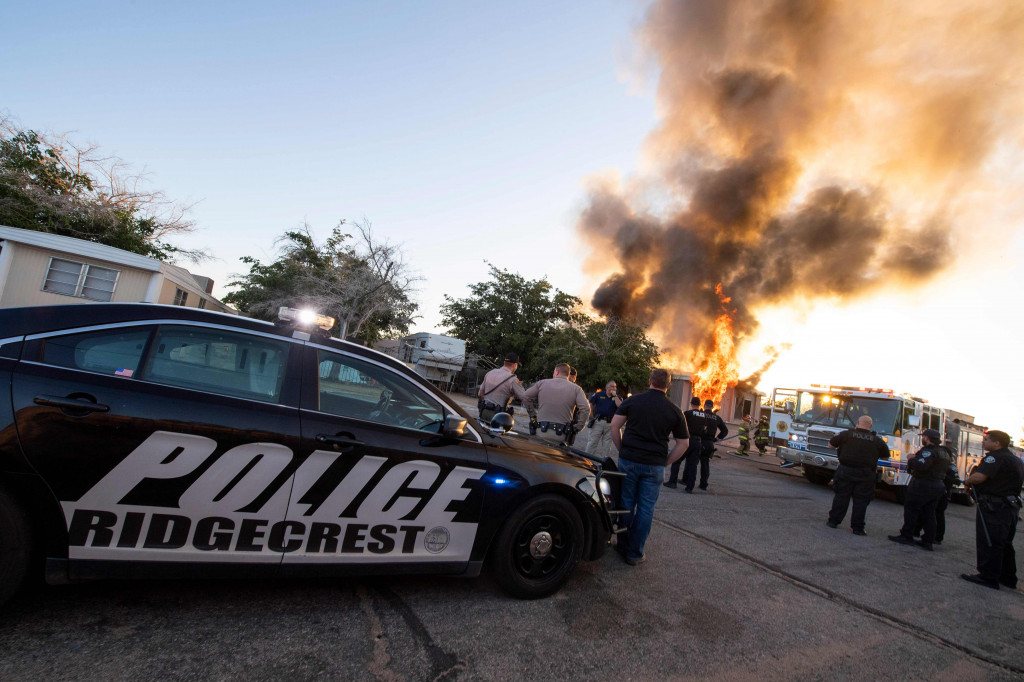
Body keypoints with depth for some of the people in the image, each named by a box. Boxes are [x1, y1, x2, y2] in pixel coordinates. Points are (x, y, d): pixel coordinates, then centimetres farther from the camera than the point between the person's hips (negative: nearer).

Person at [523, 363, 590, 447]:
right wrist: (578, 427, 2)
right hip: (560, 436, 0)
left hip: (540, 433, 0)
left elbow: (526, 397, 10)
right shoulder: (576, 389, 4)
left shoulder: (542, 383, 6)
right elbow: (586, 409, -7)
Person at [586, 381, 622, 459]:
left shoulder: (617, 397, 7)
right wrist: (592, 417, 7)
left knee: (606, 445, 8)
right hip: (598, 422, -2)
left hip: (610, 423, 2)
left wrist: (615, 395, -10)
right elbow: (590, 404, 10)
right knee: (592, 442, 0)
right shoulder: (598, 394, 4)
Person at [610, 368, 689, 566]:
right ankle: (635, 553, 16)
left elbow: (615, 425, -2)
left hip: (628, 460, 0)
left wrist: (622, 449, 8)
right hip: (655, 466, 0)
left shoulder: (632, 400, -1)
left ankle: (623, 545, 25)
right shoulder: (674, 411, 3)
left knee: (626, 504, 13)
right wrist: (665, 461, 9)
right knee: (646, 509, 9)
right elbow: (683, 443, 5)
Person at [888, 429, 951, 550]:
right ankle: (928, 541, 14)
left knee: (910, 508, -1)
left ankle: (906, 536, 1)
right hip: (938, 485, 9)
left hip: (923, 485, -9)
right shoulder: (944, 452, 14)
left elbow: (922, 465, -30)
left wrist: (911, 460, -11)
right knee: (929, 513, 12)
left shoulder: (928, 450, -17)